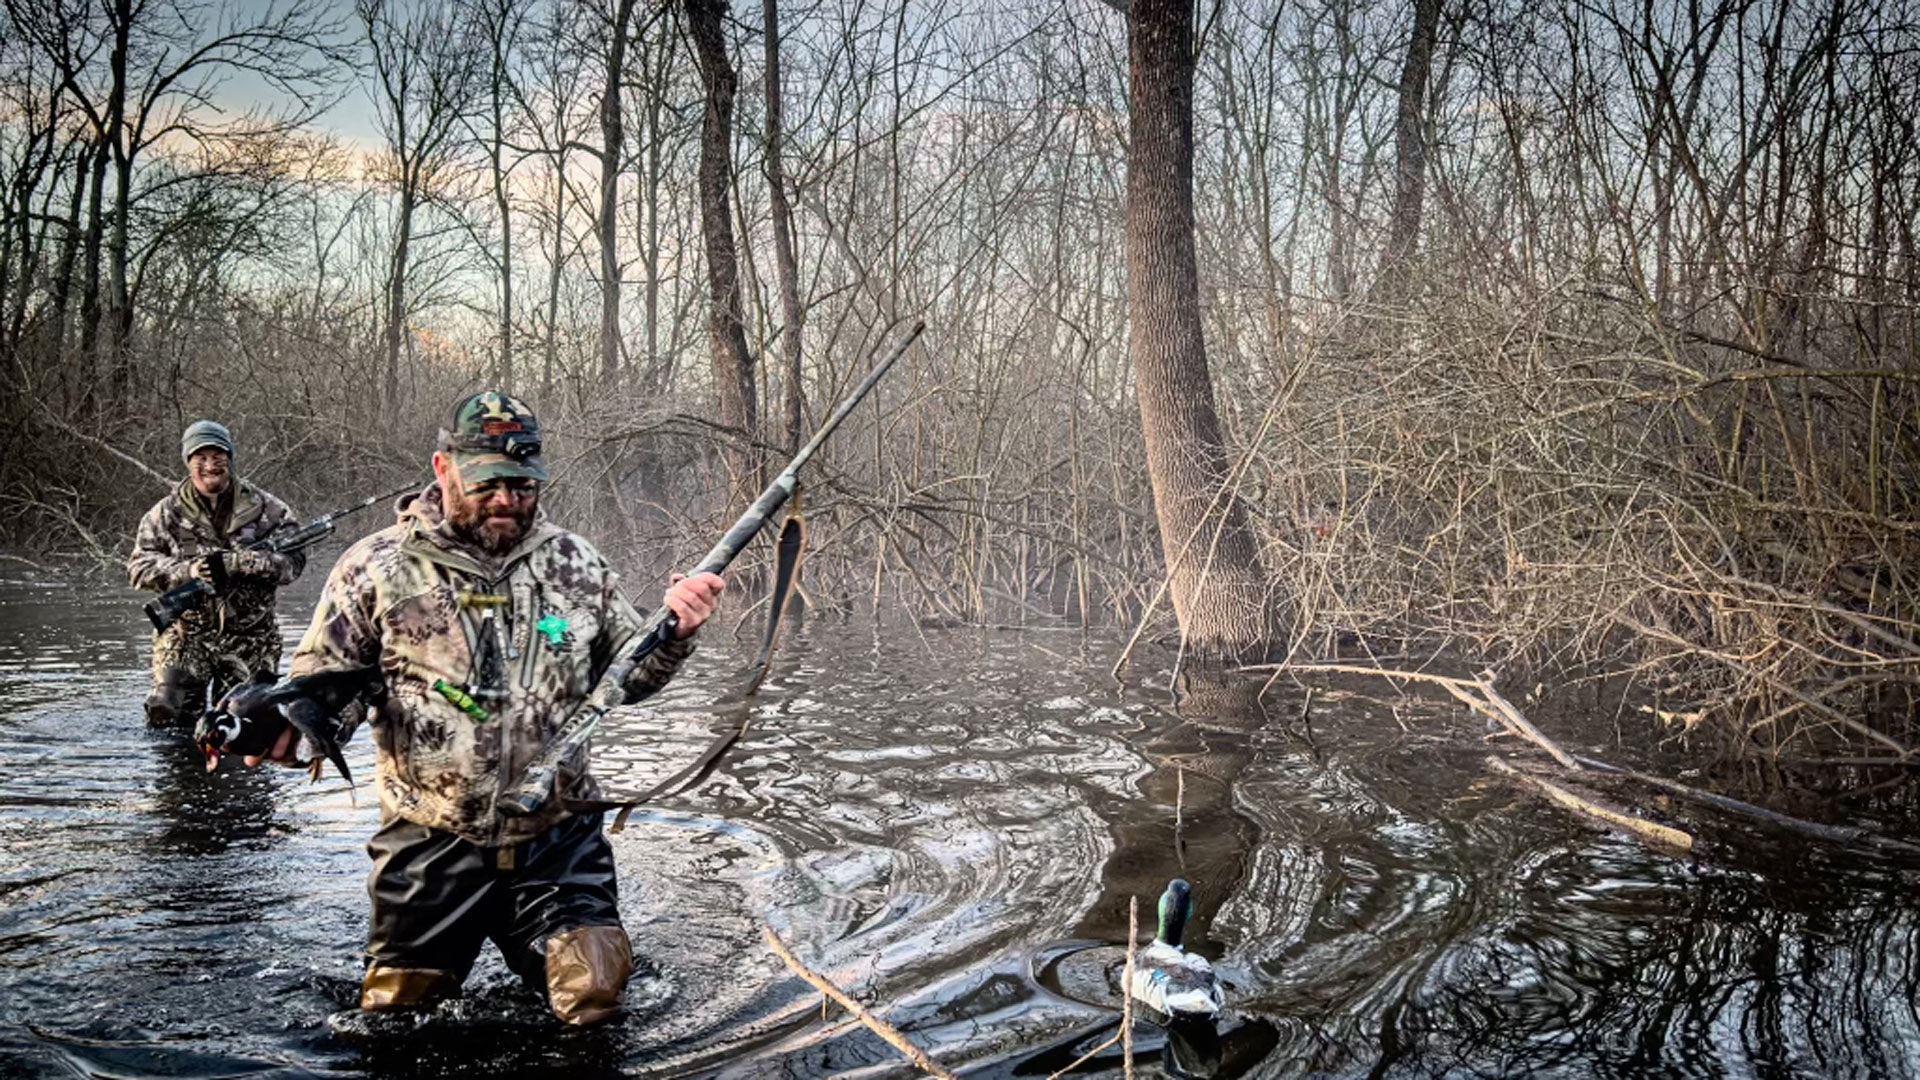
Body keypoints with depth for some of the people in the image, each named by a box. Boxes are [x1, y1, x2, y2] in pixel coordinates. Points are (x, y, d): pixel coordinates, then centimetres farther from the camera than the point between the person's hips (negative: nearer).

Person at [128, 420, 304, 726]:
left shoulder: (264, 508, 3)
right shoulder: (166, 513, 4)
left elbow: (294, 560, -4)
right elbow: (138, 567, -3)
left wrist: (245, 563, -21)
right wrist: (186, 571, -20)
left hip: (249, 638, 0)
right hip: (185, 636, 0)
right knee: (165, 718, -8)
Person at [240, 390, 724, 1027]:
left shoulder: (575, 565, 6)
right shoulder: (377, 569, -3)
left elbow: (626, 675, 13)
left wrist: (674, 632, -7)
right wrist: (287, 729, -24)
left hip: (558, 840, 2)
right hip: (431, 845, -1)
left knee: (594, 998, -3)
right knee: (394, 1017, 7)